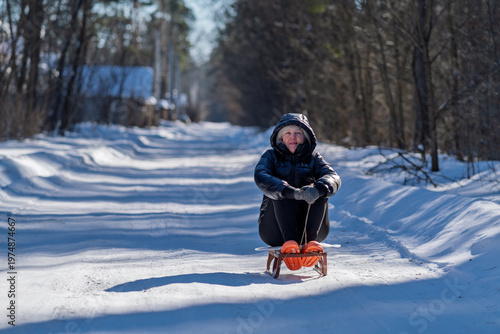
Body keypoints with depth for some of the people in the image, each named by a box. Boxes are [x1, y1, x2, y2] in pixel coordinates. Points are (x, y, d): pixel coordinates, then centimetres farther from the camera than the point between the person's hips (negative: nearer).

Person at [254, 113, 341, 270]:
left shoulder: (313, 158, 10)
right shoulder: (272, 156, 7)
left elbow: (333, 177, -11)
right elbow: (261, 177, -17)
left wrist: (318, 189, -37)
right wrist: (292, 192, -35)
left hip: (309, 224, 1)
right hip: (276, 230, -1)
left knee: (321, 189, -20)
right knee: (281, 191, -25)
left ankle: (310, 240, -38)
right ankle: (289, 241, -45)